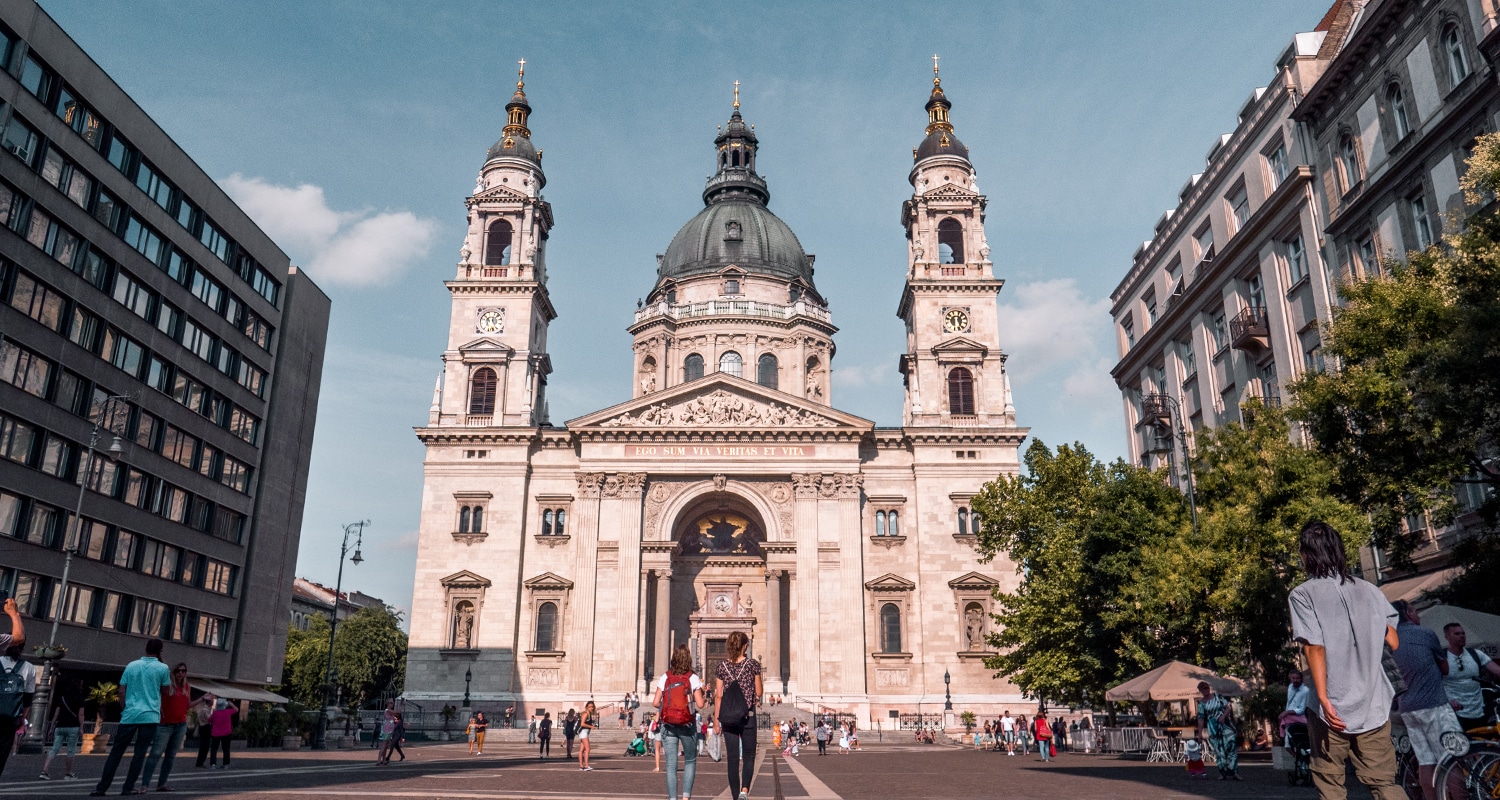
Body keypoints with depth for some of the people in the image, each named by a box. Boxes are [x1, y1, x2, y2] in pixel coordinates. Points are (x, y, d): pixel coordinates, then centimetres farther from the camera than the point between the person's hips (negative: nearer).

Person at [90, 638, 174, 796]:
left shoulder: (131, 665, 9)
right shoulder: (162, 668, 1)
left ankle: (102, 787, 6)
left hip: (129, 715, 2)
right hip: (150, 716, -2)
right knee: (139, 753, 2)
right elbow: (167, 691, 12)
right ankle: (129, 787, 0)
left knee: (116, 752, 8)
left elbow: (122, 691, 9)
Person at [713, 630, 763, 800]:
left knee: (732, 758, 8)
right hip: (748, 716, -1)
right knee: (749, 754, 10)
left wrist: (716, 719, 6)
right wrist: (762, 682, 21)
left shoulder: (721, 666, 1)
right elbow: (758, 693, 1)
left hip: (728, 717, 1)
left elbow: (718, 695, 0)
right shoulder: (752, 664, -4)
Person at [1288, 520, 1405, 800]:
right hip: (1374, 704, 4)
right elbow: (1393, 642, 7)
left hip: (1333, 708, -4)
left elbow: (1315, 648, -14)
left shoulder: (1302, 595, -7)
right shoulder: (1369, 590, 6)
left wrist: (1324, 699, -16)